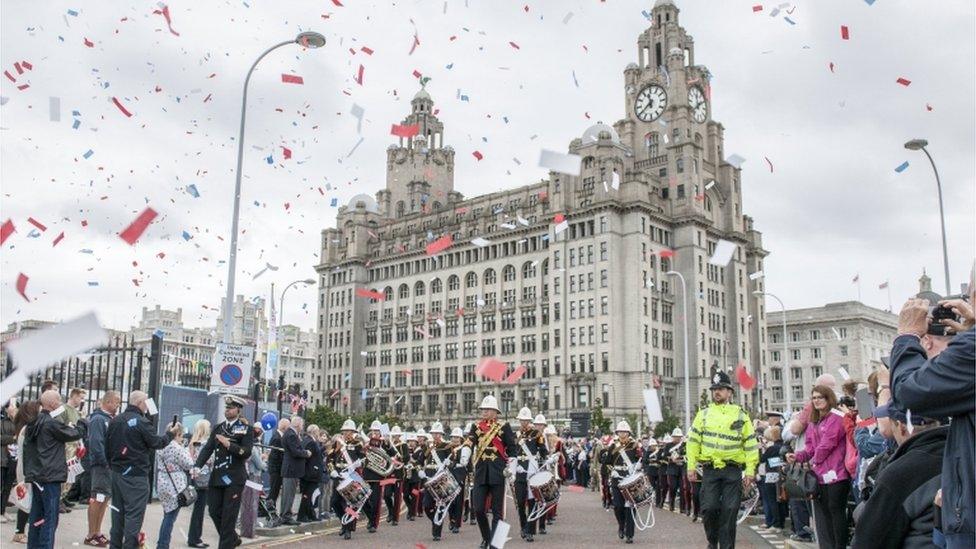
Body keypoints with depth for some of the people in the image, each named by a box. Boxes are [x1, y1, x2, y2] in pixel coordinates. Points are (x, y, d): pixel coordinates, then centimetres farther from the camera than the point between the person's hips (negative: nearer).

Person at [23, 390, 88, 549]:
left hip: (35, 475, 9)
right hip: (50, 476, -9)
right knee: (50, 518, -4)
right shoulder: (52, 423, -17)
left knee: (36, 516, 15)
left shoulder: (34, 423, 12)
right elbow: (74, 434, -7)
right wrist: (82, 424, 14)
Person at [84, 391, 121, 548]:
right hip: (101, 465, -9)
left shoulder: (109, 419, 15)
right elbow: (95, 444, -21)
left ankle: (97, 533, 21)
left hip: (109, 465, 9)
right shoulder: (98, 419, -13)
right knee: (97, 499, -5)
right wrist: (105, 462, -21)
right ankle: (91, 535, 1)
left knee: (104, 499, 13)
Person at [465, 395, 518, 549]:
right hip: (481, 473, 3)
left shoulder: (504, 427, 2)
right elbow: (469, 444, -4)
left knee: (497, 510, 1)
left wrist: (511, 468, -9)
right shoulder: (476, 427, 10)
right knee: (478, 509, 1)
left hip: (498, 473, -2)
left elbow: (512, 449, 1)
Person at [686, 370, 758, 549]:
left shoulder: (740, 415, 6)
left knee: (729, 513, -1)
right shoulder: (703, 413, 9)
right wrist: (691, 466, 1)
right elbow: (693, 441, 8)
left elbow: (751, 445, 5)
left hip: (733, 471, 0)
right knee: (709, 508, -5)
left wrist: (750, 472, -1)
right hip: (710, 470, 1)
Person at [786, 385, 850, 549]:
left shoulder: (836, 418, -8)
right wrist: (798, 456, -2)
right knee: (821, 512, 10)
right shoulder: (813, 423, 19)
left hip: (835, 474, -9)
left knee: (836, 511, -2)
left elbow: (827, 444, -14)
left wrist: (815, 461, -2)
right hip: (819, 475, 9)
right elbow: (810, 448, 16)